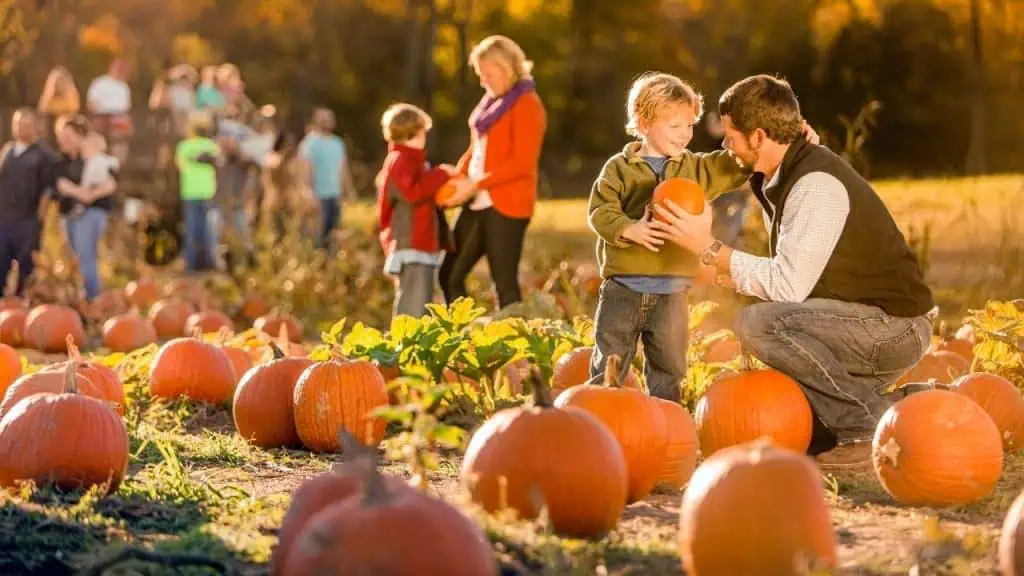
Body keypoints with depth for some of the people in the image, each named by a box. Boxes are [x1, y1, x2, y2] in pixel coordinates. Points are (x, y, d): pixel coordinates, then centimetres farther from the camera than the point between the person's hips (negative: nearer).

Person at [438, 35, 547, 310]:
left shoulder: (527, 105, -10)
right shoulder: (491, 101, 15)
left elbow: (523, 163, -18)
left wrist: (476, 184, -20)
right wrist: (456, 176, 1)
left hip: (506, 205, -9)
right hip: (478, 203, 9)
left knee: (504, 282, -7)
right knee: (450, 275, 10)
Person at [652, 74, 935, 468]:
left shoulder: (817, 184, -21)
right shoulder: (780, 179, 9)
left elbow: (789, 285, -26)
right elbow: (796, 278, 15)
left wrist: (709, 248, -20)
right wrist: (743, 278, -2)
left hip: (895, 325, -10)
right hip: (871, 324, 10)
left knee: (757, 323, -25)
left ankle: (867, 423, -18)